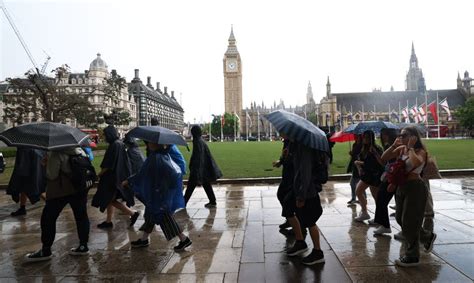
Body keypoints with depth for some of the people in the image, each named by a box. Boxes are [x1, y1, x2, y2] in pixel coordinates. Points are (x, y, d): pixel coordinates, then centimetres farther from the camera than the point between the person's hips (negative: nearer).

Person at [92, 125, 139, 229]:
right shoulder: (119, 143, 10)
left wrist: (99, 174, -7)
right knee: (109, 199, 15)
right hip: (115, 176, 10)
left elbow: (109, 164, -20)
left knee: (110, 199, -2)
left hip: (114, 177, -10)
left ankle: (133, 213, 0)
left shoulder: (115, 145, -19)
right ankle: (108, 221, 24)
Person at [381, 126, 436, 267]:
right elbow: (384, 157, 0)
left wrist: (410, 147, -23)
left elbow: (416, 163, -36)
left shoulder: (420, 151, -13)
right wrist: (394, 145, -8)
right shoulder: (401, 149, 5)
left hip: (415, 188, -8)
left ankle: (412, 257, 17)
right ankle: (428, 237, 40)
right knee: (400, 219, 17)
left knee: (409, 222, 0)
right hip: (401, 187, 8)